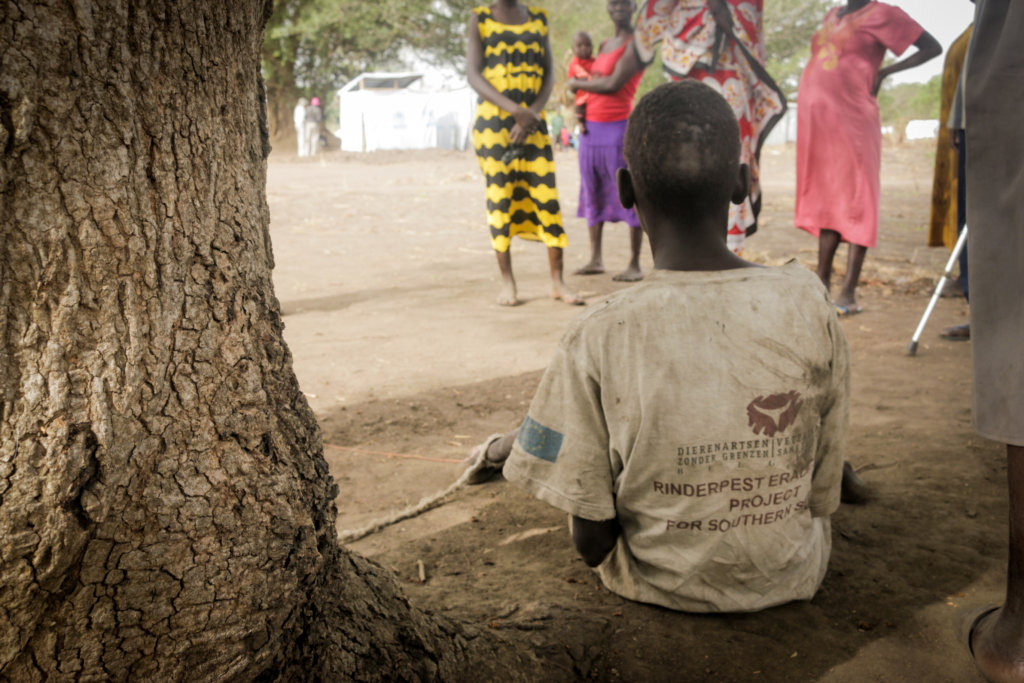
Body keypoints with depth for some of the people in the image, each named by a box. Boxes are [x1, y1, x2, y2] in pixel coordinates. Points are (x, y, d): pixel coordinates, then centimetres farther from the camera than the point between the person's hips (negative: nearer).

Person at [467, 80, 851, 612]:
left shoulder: (598, 338, -24)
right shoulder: (808, 305, -17)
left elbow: (591, 542, -16)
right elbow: (825, 496, -8)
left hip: (663, 584, -1)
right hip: (791, 577, 2)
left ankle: (507, 448, 51)